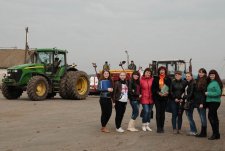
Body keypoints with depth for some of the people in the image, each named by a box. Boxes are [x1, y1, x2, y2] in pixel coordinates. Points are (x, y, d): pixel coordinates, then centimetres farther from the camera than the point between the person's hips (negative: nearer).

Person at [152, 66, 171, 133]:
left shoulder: (168, 79, 5)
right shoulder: (156, 78, 3)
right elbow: (153, 88, 0)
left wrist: (167, 92, -13)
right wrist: (158, 92, -14)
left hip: (165, 97, 1)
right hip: (157, 97, -1)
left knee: (162, 112, 4)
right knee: (158, 112, -2)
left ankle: (162, 127, 11)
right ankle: (158, 127, 1)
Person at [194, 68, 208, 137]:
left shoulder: (205, 81, -10)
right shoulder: (197, 80, 13)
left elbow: (204, 93, -15)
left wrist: (202, 103, -19)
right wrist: (195, 102, 11)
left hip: (202, 102, -8)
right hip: (197, 102, 8)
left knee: (203, 117, -3)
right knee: (201, 118, 11)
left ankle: (203, 133, 2)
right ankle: (203, 132, 16)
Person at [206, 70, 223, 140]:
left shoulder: (216, 83, -12)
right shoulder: (209, 82, 14)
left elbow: (218, 92, -19)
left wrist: (208, 93, -15)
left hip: (214, 102, -9)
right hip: (210, 102, 9)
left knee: (211, 116, -12)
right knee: (214, 117, 12)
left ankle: (215, 134, -8)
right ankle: (217, 134, 18)